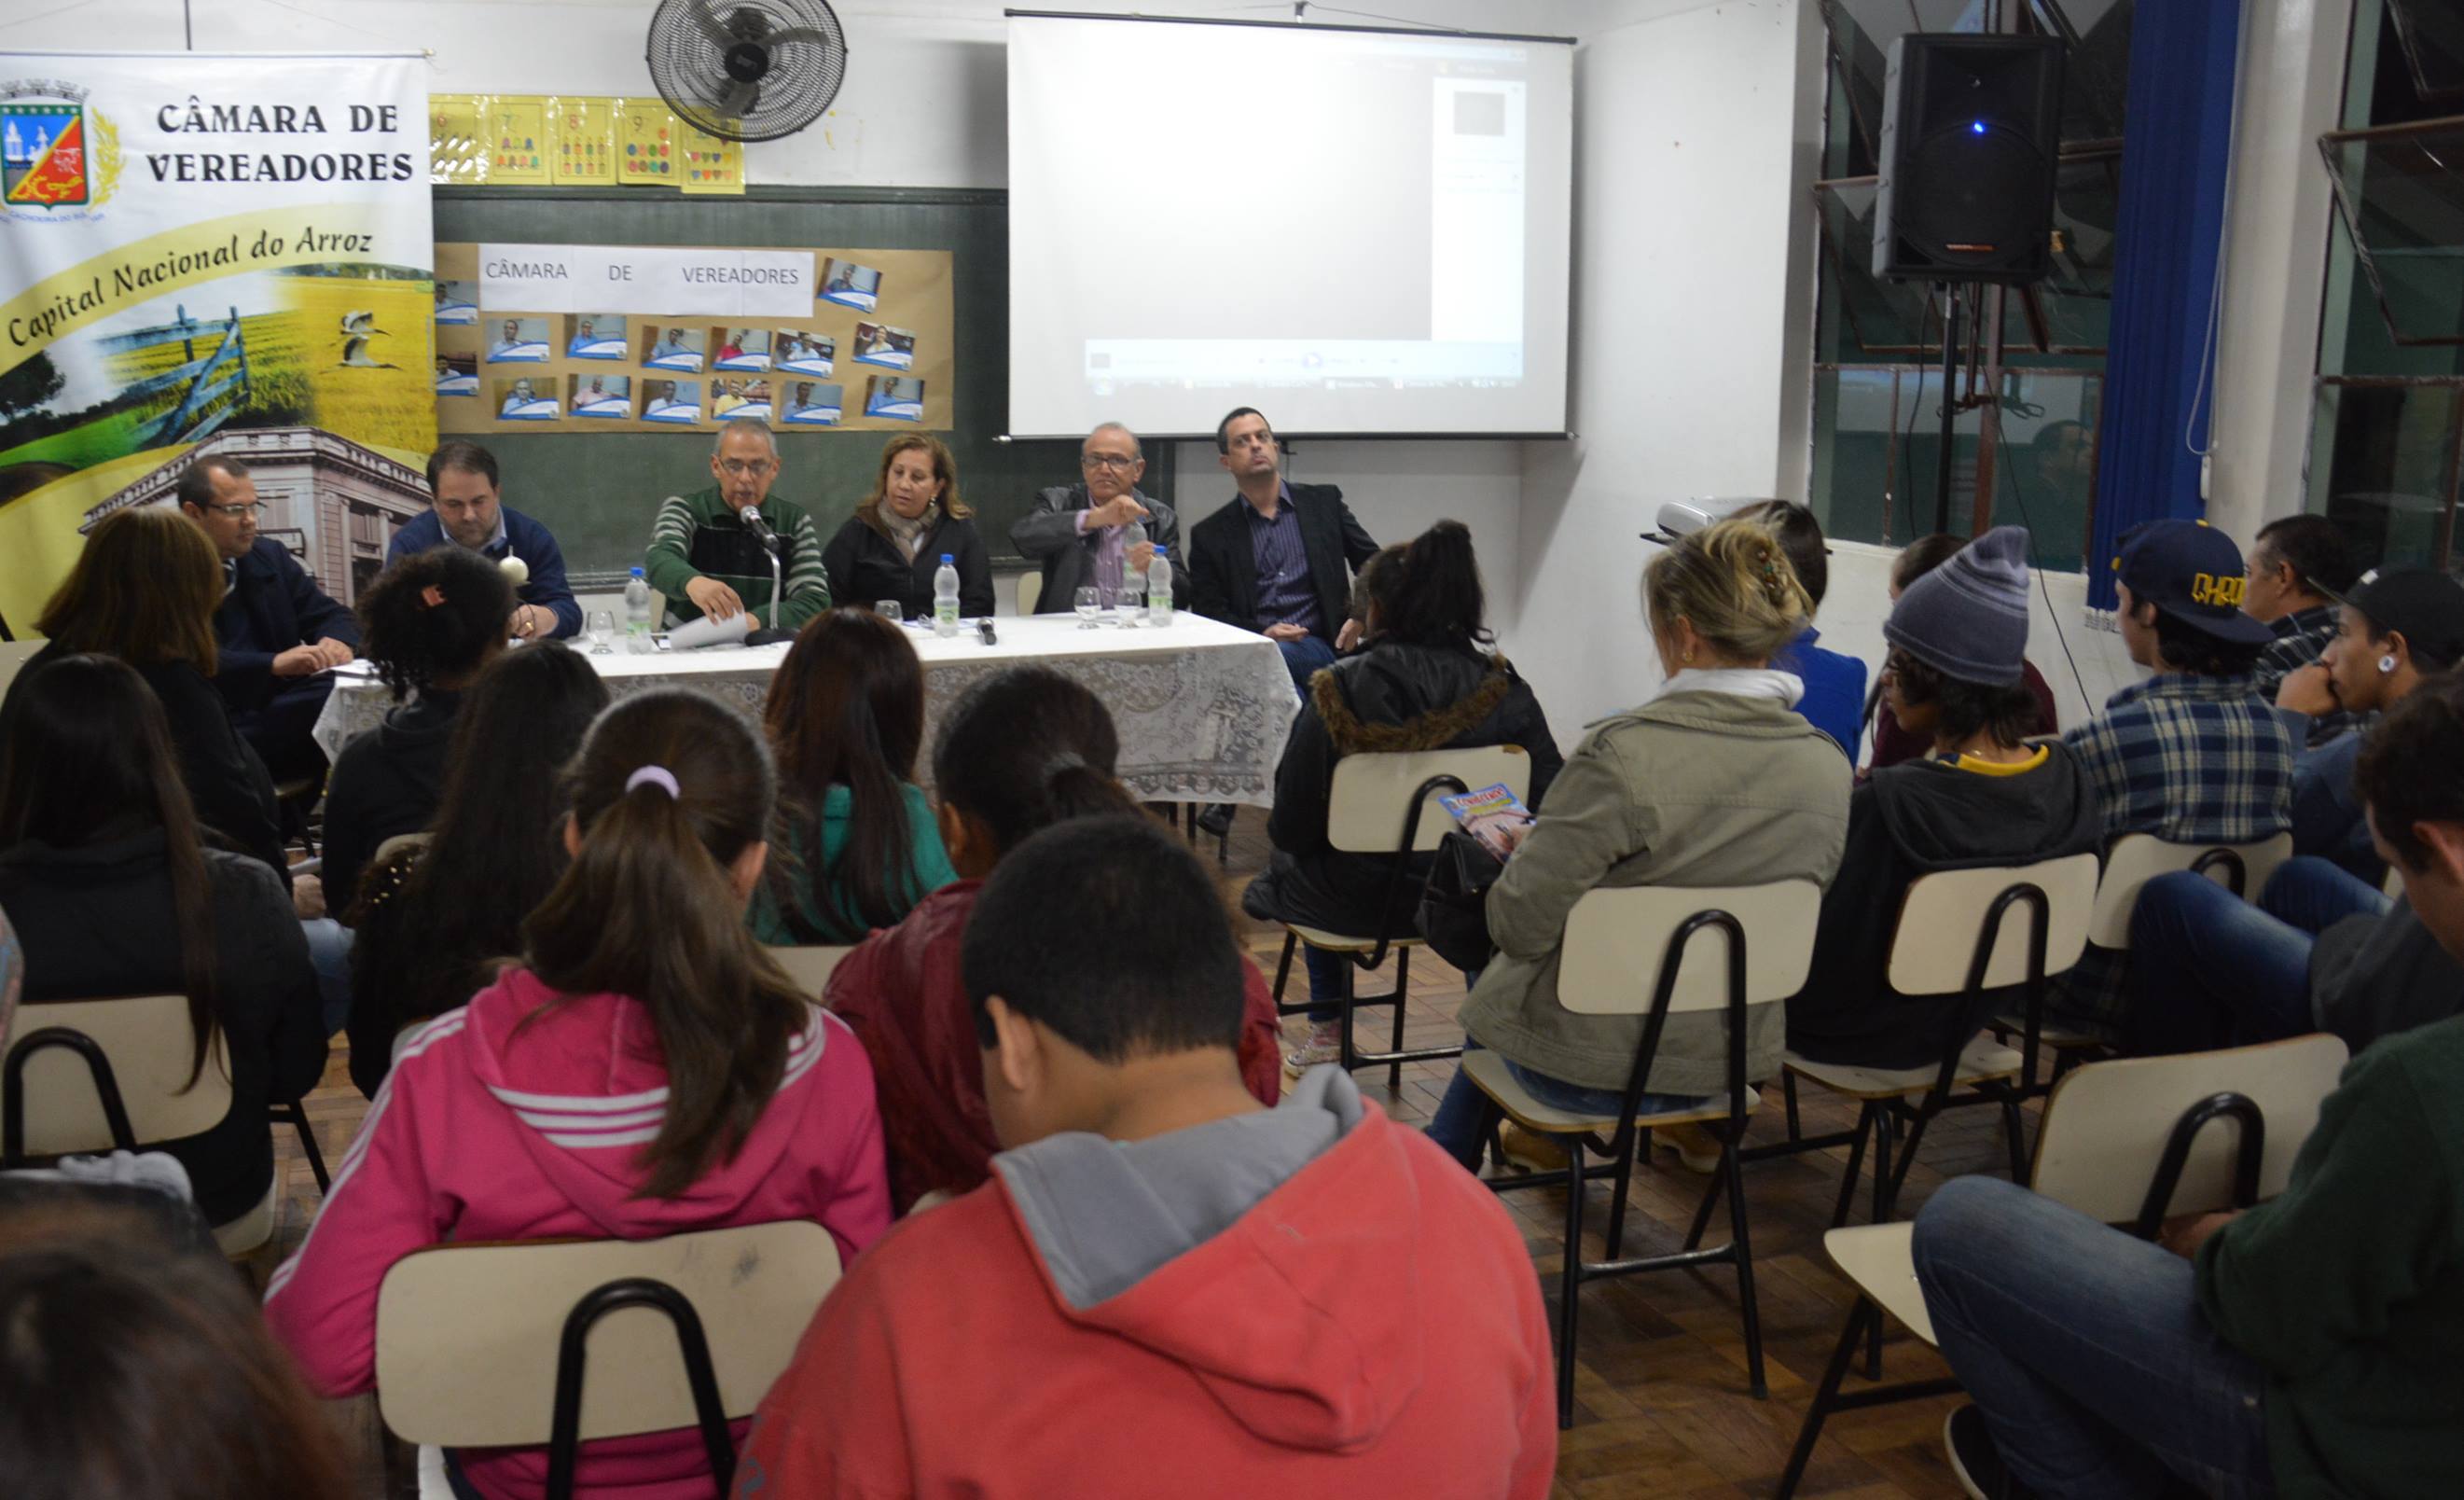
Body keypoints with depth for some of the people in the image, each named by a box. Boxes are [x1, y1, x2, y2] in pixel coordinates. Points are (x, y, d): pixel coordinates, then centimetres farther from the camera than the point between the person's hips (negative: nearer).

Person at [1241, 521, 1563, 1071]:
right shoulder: (1505, 690, -10)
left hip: (1362, 902, -1)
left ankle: (1327, 1029, 42)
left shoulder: (1338, 690, -17)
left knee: (1293, 866, 33)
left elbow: (1292, 825, -13)